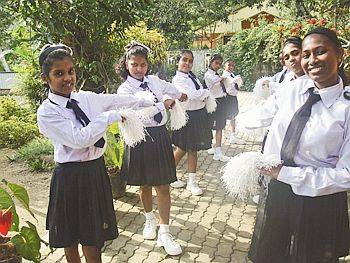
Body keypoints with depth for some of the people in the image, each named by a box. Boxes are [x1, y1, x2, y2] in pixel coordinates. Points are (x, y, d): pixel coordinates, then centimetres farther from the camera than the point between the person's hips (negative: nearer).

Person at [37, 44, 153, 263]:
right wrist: (110, 116, -16)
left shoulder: (87, 98, 2)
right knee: (70, 239, 17)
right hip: (70, 177, -4)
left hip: (96, 171, 4)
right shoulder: (46, 112, -14)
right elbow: (79, 139, -24)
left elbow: (120, 101, 11)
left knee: (93, 241, 13)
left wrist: (155, 103, 20)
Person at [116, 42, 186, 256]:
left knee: (163, 187, 3)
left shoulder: (154, 80, 6)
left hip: (161, 136, 3)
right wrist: (163, 104, -12)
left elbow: (169, 88, 28)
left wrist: (179, 96, 44)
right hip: (141, 139, -3)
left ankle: (164, 233, 14)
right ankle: (150, 219, 41)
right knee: (145, 185, 15)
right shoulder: (125, 89, -9)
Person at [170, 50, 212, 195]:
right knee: (182, 149, 6)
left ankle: (192, 182, 22)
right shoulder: (178, 79, -15)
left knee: (193, 149, 12)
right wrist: (206, 92, -7)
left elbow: (202, 95, 15)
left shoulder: (192, 76, 10)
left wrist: (202, 95, -9)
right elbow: (192, 94, -25)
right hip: (188, 116, -7)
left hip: (200, 114, 7)